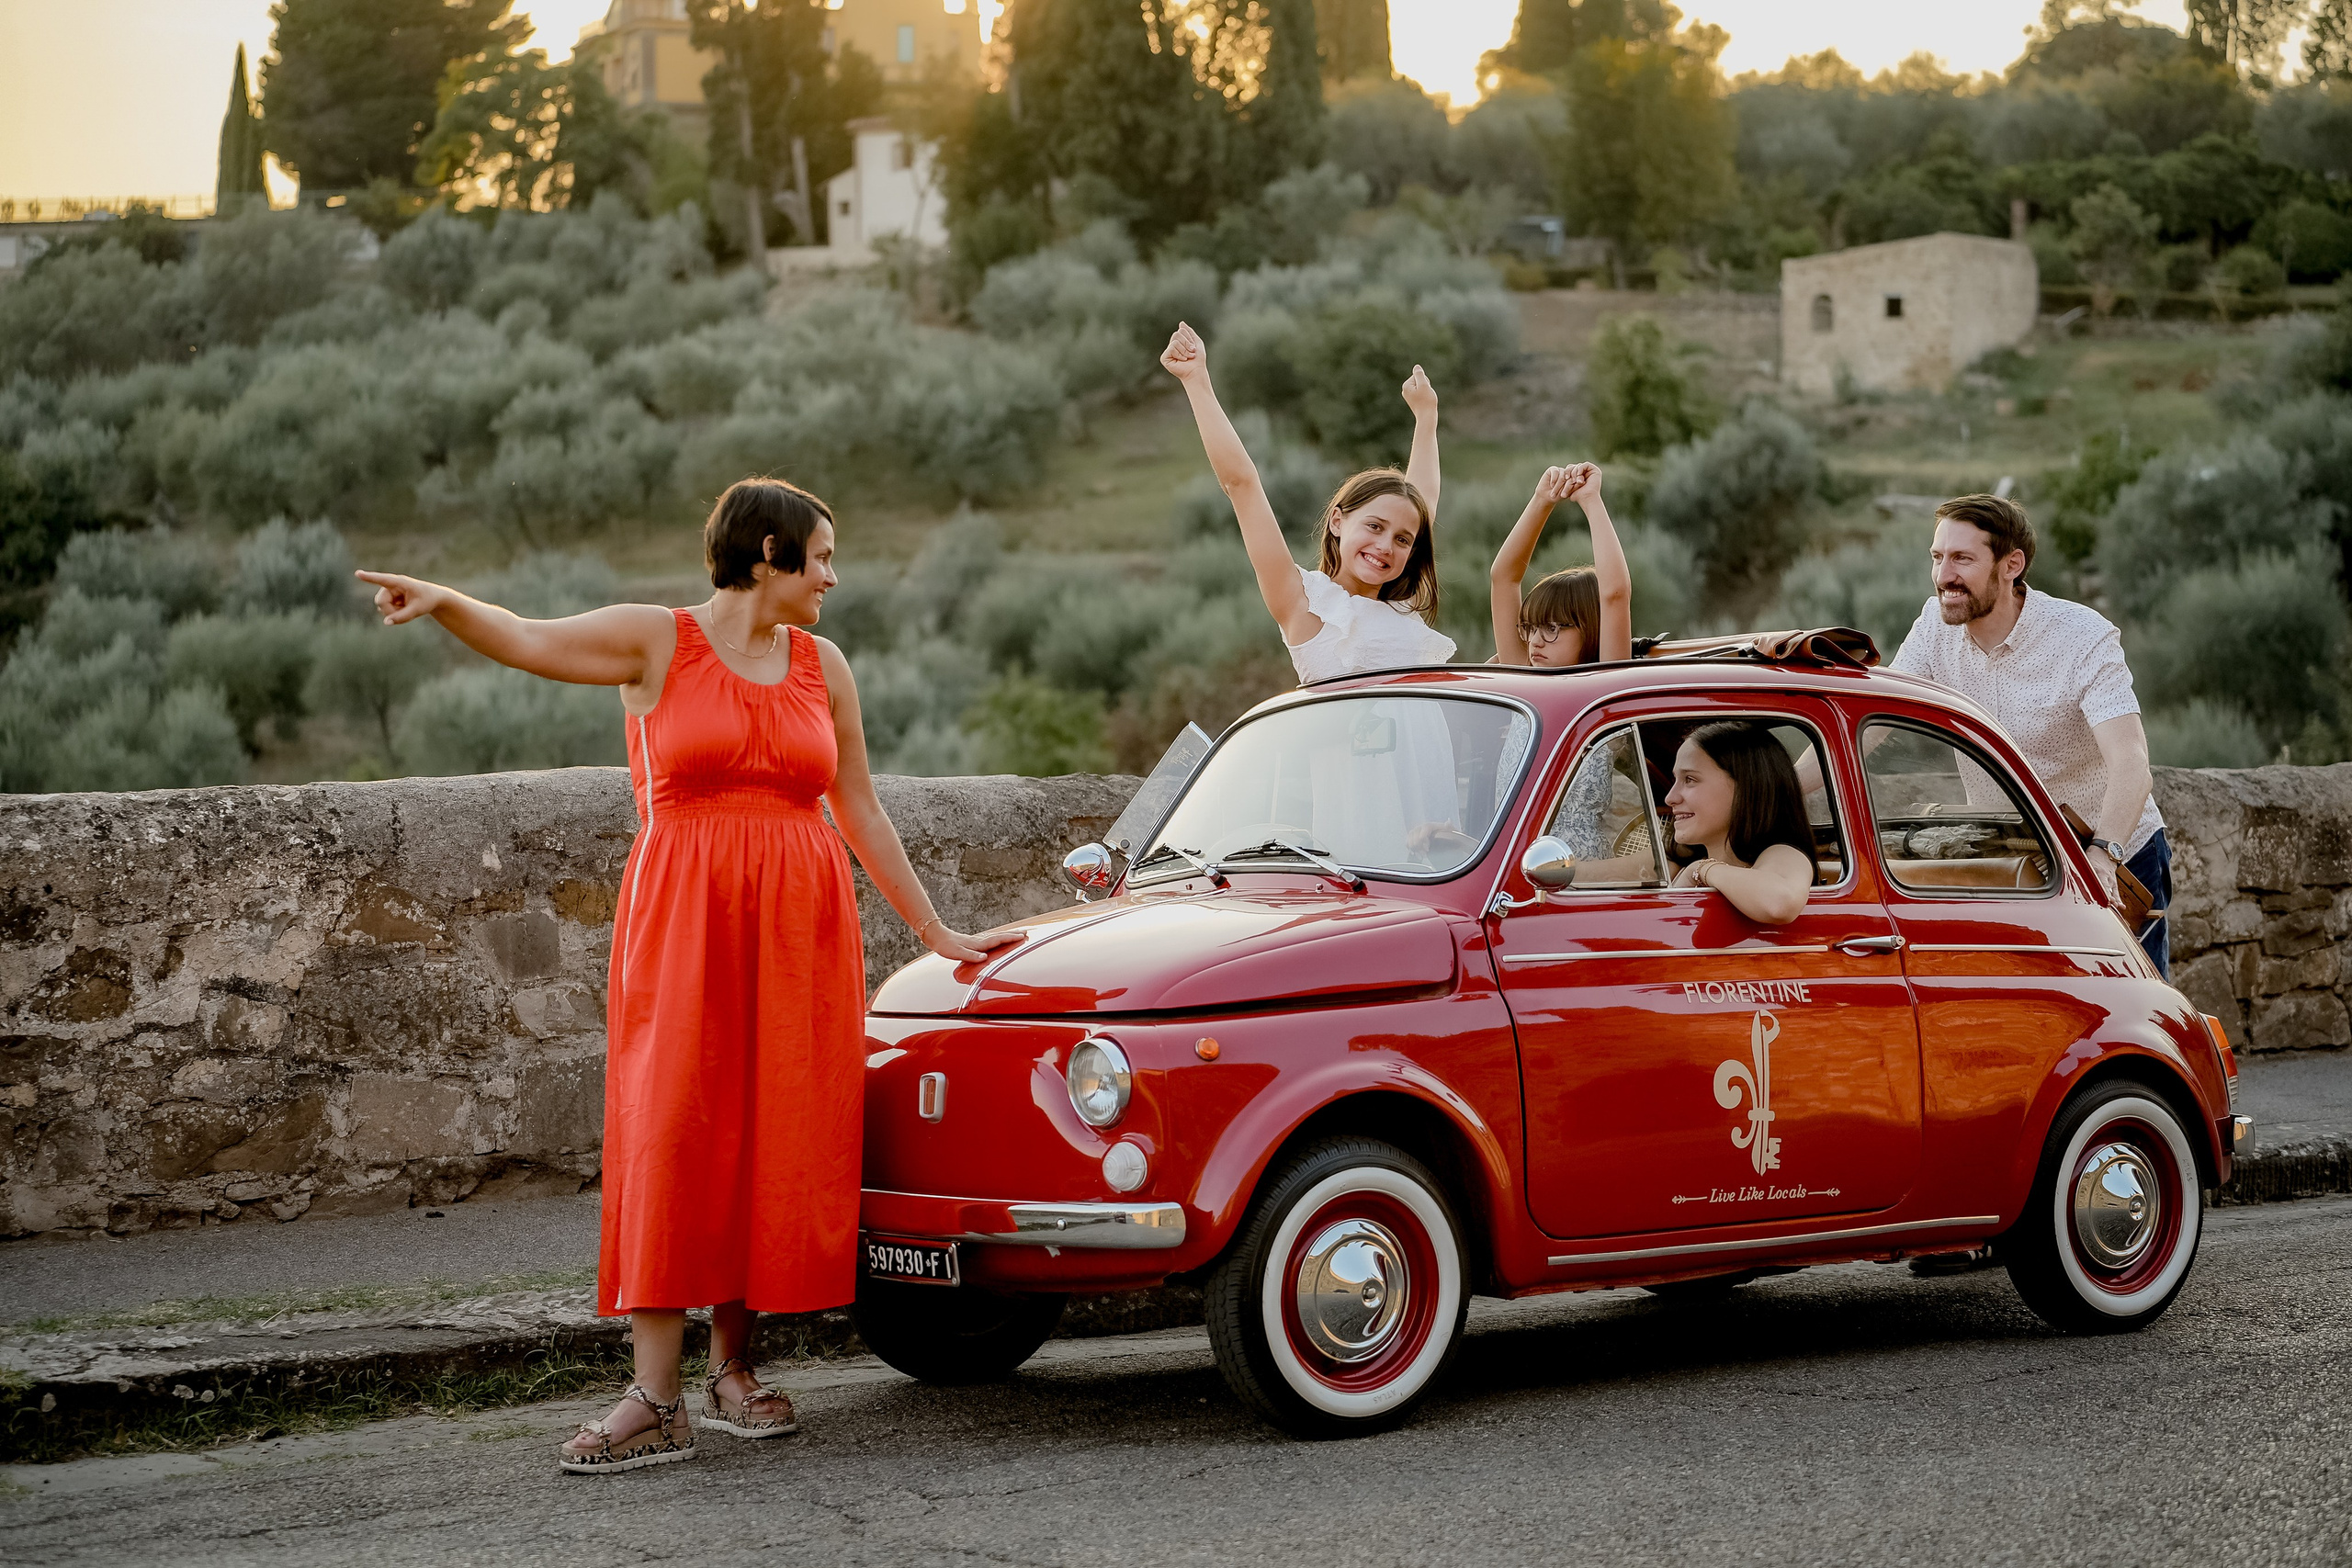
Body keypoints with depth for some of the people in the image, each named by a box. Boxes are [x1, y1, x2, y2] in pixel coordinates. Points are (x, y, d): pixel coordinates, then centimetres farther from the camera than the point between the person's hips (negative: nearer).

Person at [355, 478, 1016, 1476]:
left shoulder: (821, 664, 14)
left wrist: (933, 933, 18)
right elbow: (526, 641, -12)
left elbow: (860, 812, 18)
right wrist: (444, 602, -32)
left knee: (777, 1143, 2)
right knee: (670, 1139, -9)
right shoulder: (657, 641, 2)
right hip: (683, 920, -4)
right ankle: (655, 1403, -10)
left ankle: (733, 1365, 15)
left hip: (802, 925, 4)